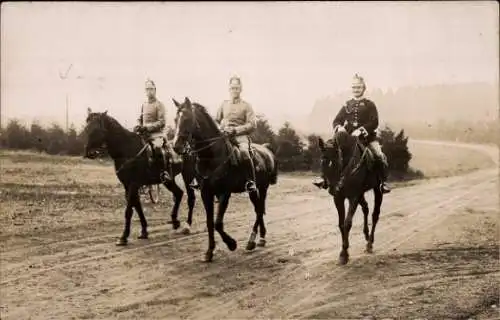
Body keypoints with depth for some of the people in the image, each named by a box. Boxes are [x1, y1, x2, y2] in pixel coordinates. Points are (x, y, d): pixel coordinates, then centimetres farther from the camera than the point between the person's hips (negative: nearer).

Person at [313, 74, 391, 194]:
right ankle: (324, 178, -3)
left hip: (367, 137, -3)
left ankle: (383, 181, -9)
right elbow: (336, 121, 12)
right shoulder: (347, 105, 15)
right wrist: (339, 127, -12)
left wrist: (361, 130, -23)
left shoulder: (370, 105, 5)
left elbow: (374, 123, -8)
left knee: (380, 157, -25)